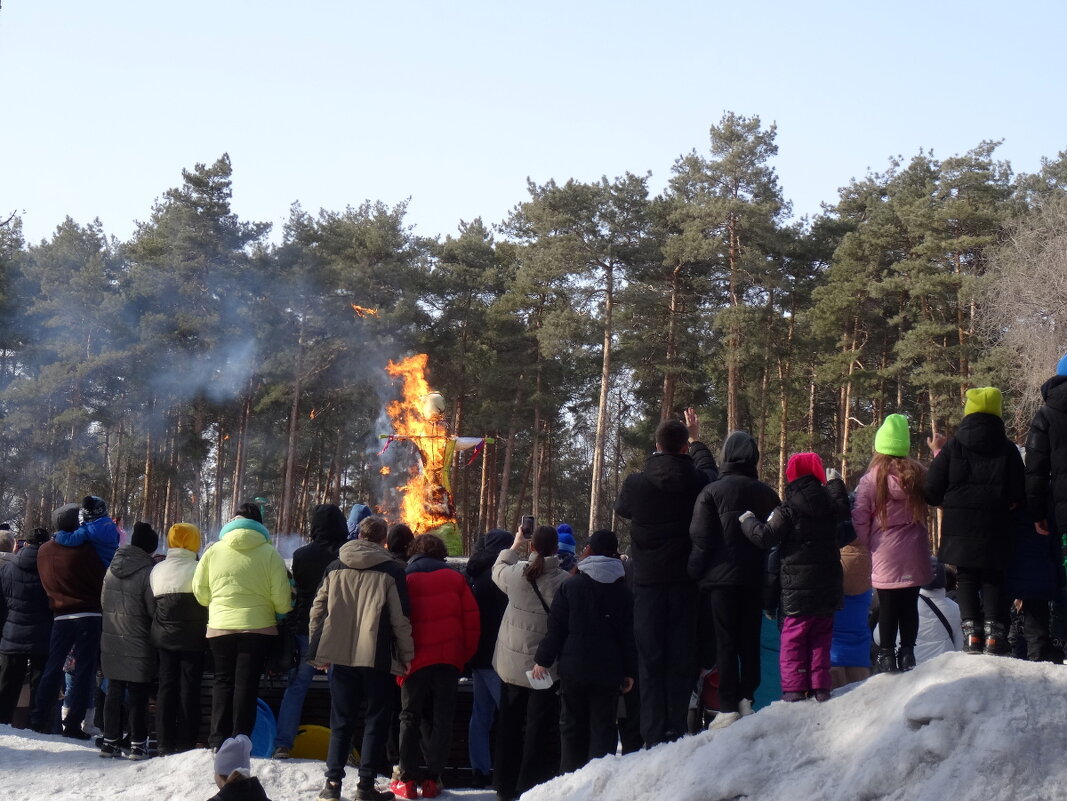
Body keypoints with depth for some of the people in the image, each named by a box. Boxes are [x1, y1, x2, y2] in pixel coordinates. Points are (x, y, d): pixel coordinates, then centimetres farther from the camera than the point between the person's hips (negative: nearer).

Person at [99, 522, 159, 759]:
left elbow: (103, 602, 13)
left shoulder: (113, 568, 4)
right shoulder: (148, 571, -17)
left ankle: (110, 741, 14)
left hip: (111, 642, 5)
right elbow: (154, 609, -15)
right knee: (138, 695, 2)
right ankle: (138, 744, 4)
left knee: (114, 692, 12)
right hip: (139, 644, -5)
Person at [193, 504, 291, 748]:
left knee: (223, 682, 12)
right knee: (247, 684, 5)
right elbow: (281, 599, -6)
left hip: (220, 628, 1)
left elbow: (200, 592, 5)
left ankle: (218, 740, 7)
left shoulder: (214, 551, 0)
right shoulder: (270, 553, -5)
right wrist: (282, 611, 15)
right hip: (258, 627, -1)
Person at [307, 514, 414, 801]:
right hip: (377, 658, -3)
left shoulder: (335, 568, 6)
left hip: (341, 656, 3)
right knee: (375, 721, 6)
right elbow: (401, 619, -6)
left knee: (341, 721, 11)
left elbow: (318, 610, 8)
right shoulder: (391, 571, -4)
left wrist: (318, 651, 15)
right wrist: (406, 655, 3)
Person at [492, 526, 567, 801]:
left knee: (510, 727, 16)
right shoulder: (563, 581, -18)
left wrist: (514, 547, 32)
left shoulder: (515, 573, -7)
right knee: (542, 729, 3)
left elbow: (498, 571, 17)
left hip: (511, 664, 4)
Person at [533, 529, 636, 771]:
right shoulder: (623, 591, 0)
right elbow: (629, 635, 1)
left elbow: (556, 627, -4)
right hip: (608, 670, 0)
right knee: (603, 726, 4)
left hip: (573, 669, 0)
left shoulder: (570, 586, -3)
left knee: (572, 725, 11)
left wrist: (543, 660, 3)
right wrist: (630, 671, 7)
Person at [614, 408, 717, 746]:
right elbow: (710, 470, 20)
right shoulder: (696, 481, -6)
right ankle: (677, 729, 5)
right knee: (682, 656, 7)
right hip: (685, 580, 1)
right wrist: (696, 441, 37)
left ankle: (654, 734, 1)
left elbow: (621, 508, 14)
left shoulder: (636, 484, -9)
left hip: (647, 581, -1)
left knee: (650, 658, 4)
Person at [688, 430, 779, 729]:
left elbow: (701, 538, -11)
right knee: (750, 640, 11)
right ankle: (747, 699, 12)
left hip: (720, 577, -4)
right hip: (754, 578, 4)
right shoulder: (767, 494, 6)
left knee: (724, 641, -1)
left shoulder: (712, 492, -7)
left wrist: (695, 572, -1)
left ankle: (728, 707, -5)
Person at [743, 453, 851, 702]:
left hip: (797, 588, -5)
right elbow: (843, 511, 27)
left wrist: (749, 521, 2)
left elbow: (767, 535, -17)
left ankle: (794, 688, -3)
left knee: (793, 639, 1)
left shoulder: (788, 509, -13)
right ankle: (821, 687, 12)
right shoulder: (830, 504, 4)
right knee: (821, 638, 13)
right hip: (828, 586, 5)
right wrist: (836, 483, 41)